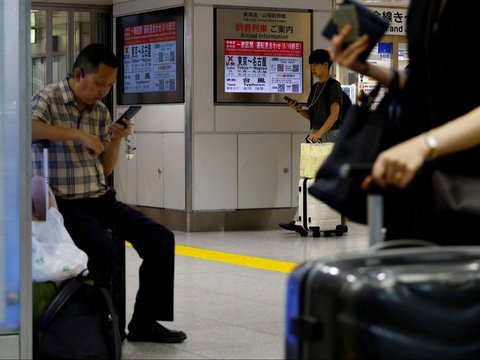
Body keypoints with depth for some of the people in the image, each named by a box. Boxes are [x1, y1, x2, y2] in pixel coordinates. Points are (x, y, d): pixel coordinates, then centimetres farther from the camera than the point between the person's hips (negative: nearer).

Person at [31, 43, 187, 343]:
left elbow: (104, 170, 15)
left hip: (101, 199, 7)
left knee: (161, 239, -5)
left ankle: (144, 321, 3)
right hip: (65, 203, -7)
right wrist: (78, 134, -27)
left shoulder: (101, 112, 12)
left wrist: (117, 140, -3)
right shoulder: (49, 99, -7)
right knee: (103, 248, -31)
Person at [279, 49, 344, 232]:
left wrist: (319, 133, -27)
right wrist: (298, 109, -1)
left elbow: (334, 114, -17)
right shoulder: (315, 87, 16)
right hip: (315, 135, 8)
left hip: (329, 135, -8)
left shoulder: (333, 86, -8)